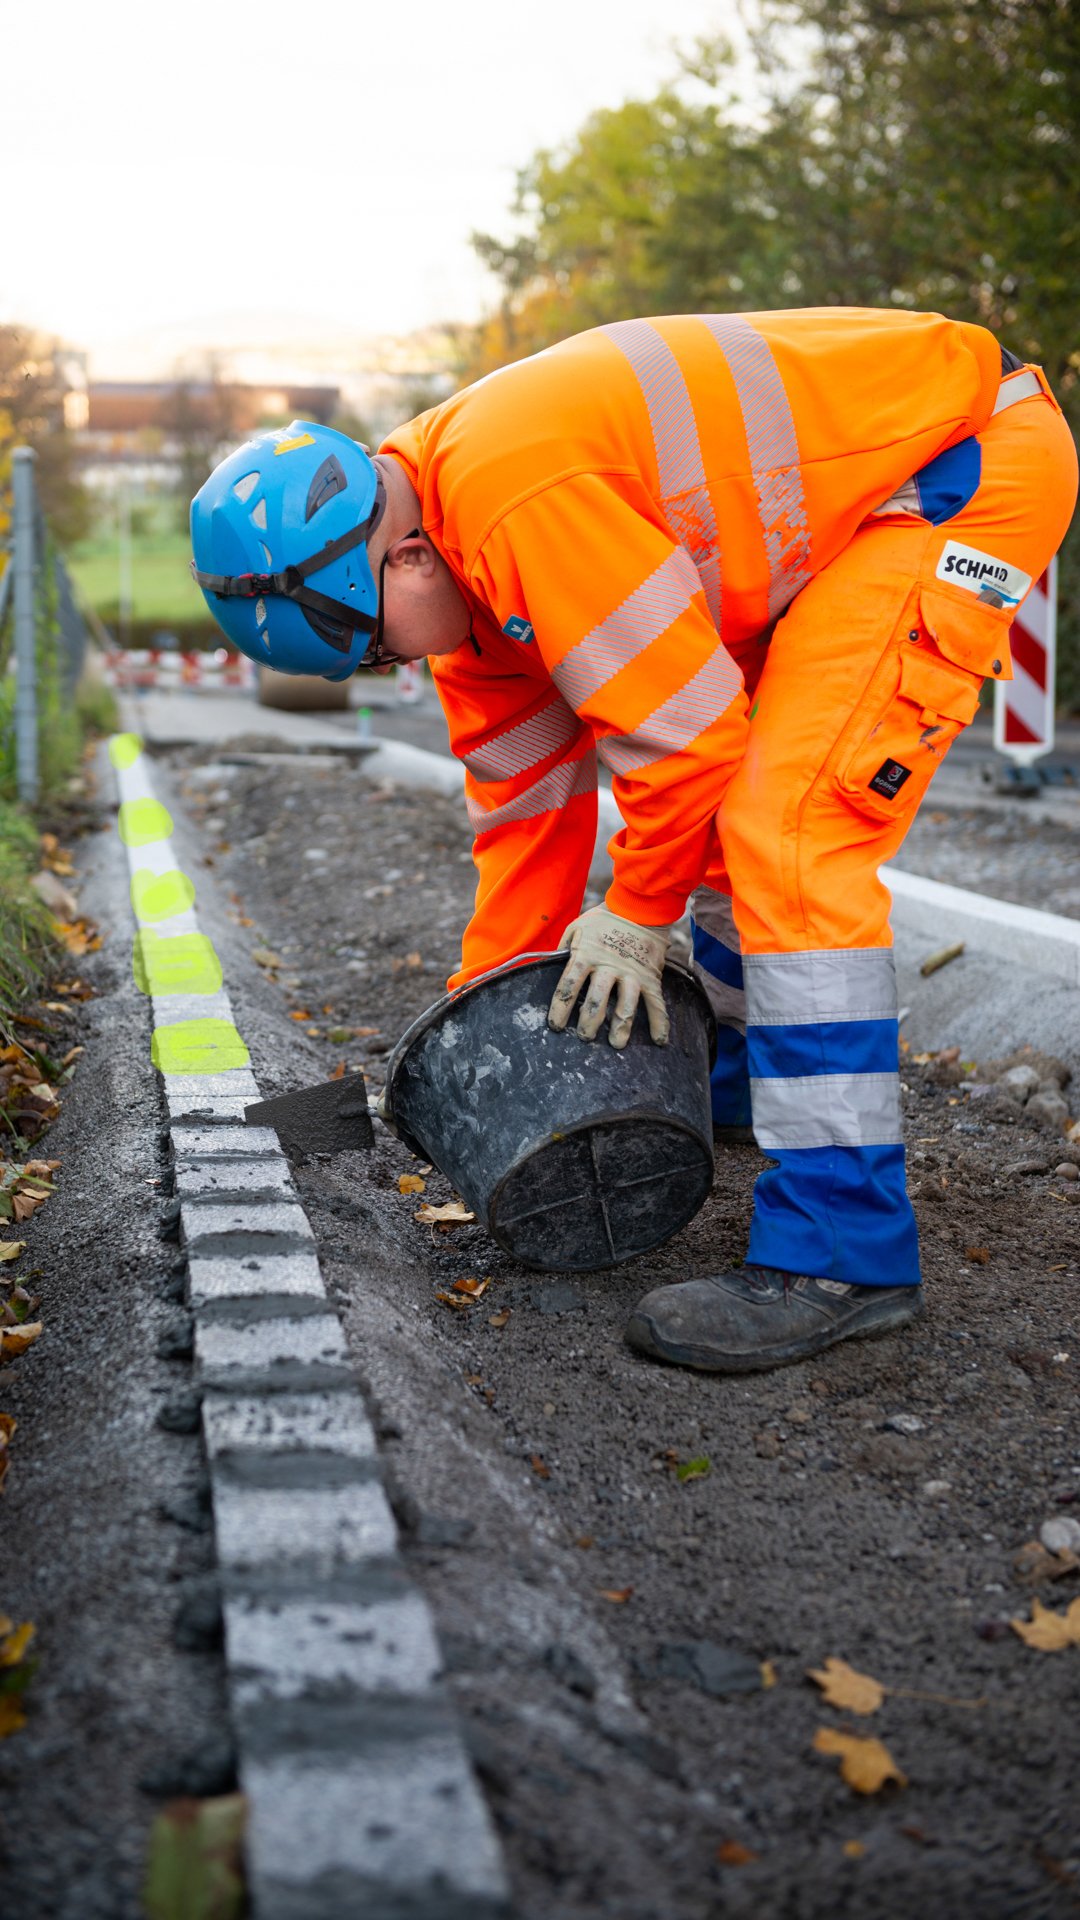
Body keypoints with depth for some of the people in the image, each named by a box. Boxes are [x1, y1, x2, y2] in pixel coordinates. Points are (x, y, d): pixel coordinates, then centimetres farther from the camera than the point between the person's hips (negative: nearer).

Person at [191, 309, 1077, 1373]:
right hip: (860, 483, 10)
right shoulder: (463, 558, 3)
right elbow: (526, 788, 10)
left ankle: (839, 1251, -15)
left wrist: (636, 914, -8)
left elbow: (685, 718, -24)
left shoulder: (513, 495, -29)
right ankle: (743, 1073, 41)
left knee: (791, 831, -19)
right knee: (724, 803, 19)